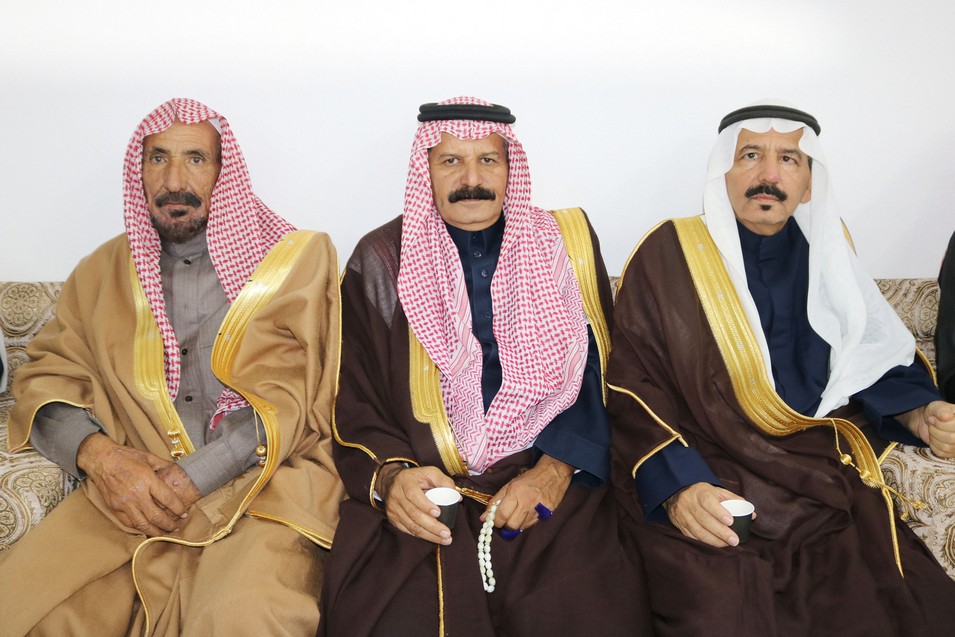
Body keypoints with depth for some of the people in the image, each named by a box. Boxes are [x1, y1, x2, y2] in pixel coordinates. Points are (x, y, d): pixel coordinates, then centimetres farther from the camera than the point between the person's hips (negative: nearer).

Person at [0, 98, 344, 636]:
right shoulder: (104, 271, 17)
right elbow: (46, 379, 14)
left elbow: (291, 398, -3)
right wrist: (96, 453, -7)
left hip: (262, 483, -4)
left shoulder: (299, 261, 4)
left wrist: (193, 479, -12)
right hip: (126, 487, 4)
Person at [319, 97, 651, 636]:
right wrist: (387, 476, -13)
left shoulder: (566, 243, 11)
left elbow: (600, 372, 7)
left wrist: (557, 469, -8)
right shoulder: (381, 262, 8)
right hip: (421, 491, 0)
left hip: (552, 489, 1)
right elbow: (354, 403, 6)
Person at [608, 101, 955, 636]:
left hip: (822, 478, 4)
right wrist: (677, 486, -21)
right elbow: (634, 386, -6)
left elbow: (869, 355, 21)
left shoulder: (824, 254, 12)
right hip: (698, 471, -4)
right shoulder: (669, 254, -1)